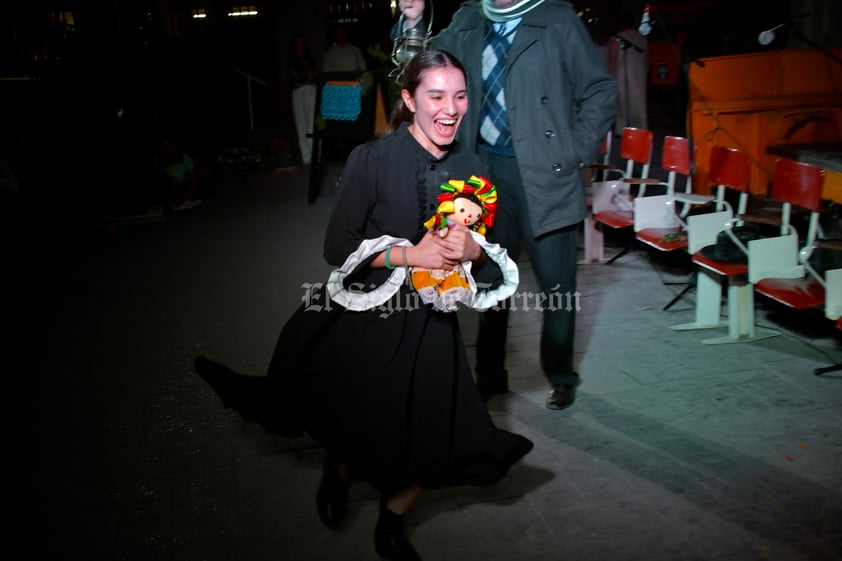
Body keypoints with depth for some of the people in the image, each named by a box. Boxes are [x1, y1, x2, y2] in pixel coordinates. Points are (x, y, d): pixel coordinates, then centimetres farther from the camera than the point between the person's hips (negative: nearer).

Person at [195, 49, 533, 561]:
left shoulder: (472, 167, -1)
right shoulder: (372, 160, -15)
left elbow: (491, 257, 5)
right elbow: (338, 247, -13)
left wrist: (471, 249, -18)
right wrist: (409, 253, -22)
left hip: (432, 326, 4)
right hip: (367, 321, -4)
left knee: (434, 442, 6)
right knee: (363, 436, 10)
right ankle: (339, 473, 50)